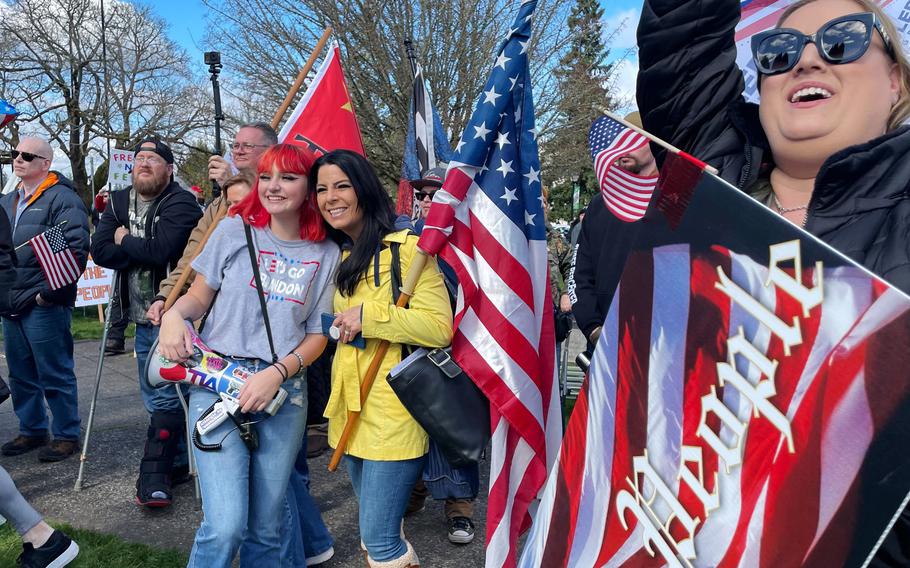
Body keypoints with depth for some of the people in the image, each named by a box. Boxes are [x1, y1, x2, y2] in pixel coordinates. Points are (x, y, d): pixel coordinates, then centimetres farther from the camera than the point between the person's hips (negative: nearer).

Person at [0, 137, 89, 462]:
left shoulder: (62, 198, -9)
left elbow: (76, 251, -18)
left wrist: (50, 292, -18)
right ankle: (32, 430, 30)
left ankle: (66, 435, 11)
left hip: (44, 305, -8)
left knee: (55, 375, 0)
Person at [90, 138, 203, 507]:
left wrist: (125, 241, -8)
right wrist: (144, 250, -14)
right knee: (154, 395, 15)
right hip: (142, 316, 8)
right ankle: (175, 462, 28)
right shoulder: (119, 202, 11)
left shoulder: (181, 203, -12)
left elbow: (161, 249, -26)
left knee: (166, 396, -5)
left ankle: (154, 477, 2)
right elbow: (99, 251, -1)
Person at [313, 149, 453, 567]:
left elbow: (440, 326, -19)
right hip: (350, 409, 8)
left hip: (394, 411, -8)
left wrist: (368, 316, -20)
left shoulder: (405, 247, -12)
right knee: (379, 532, 20)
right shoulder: (339, 257, 12)